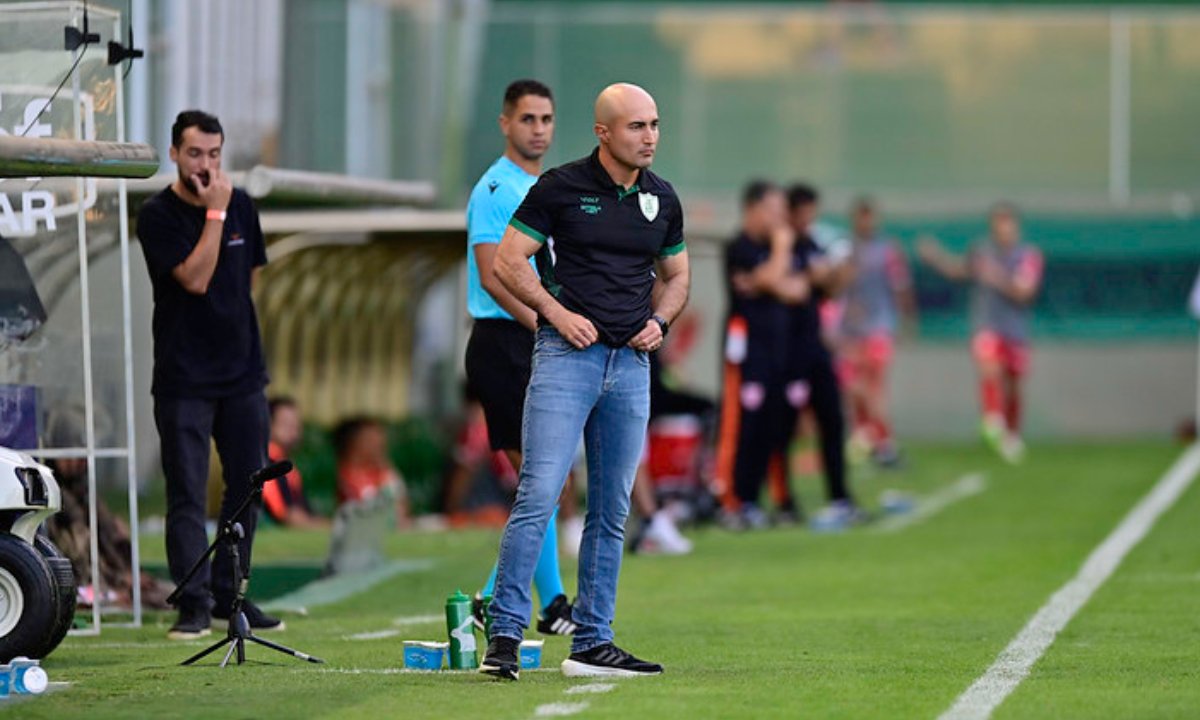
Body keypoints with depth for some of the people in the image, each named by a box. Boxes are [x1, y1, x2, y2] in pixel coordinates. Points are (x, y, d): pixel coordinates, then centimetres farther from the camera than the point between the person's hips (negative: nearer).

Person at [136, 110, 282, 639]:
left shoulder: (240, 205, 10)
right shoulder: (157, 215, -7)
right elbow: (195, 278, -17)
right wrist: (214, 213, -16)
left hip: (242, 373, 5)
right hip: (184, 377, -5)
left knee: (247, 485, 7)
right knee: (187, 491, -6)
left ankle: (228, 593, 17)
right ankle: (194, 602, -4)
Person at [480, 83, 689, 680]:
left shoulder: (661, 199, 11)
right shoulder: (560, 188, -4)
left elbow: (676, 275, 23)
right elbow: (507, 260, -2)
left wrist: (659, 321, 4)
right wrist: (558, 313, -12)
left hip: (631, 363, 5)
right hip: (566, 356, -5)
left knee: (611, 511, 8)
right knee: (539, 496, -13)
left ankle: (592, 642, 14)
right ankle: (504, 636, -12)